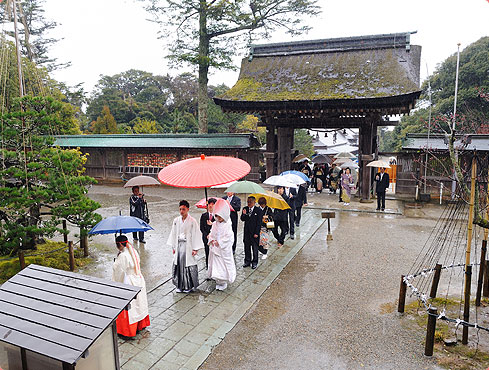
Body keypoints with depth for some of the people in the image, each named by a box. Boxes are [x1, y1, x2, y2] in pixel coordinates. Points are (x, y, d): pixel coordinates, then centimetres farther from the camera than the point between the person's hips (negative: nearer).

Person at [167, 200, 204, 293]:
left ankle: (189, 286, 12)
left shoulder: (192, 221, -7)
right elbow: (173, 234, 11)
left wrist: (195, 249, -8)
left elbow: (195, 235, -6)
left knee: (188, 265, -2)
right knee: (178, 265, 5)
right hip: (178, 245, 4)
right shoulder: (176, 220, 5)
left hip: (188, 245, -4)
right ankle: (180, 285, 18)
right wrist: (173, 247, 10)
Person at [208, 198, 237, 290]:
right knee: (216, 264, 8)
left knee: (224, 265, 1)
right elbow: (211, 233, 13)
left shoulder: (228, 225, -11)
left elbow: (229, 237, -15)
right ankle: (218, 281, 20)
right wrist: (211, 240, -5)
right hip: (215, 248, 5)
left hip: (224, 249, -5)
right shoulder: (215, 224, 6)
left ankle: (224, 282, 13)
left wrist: (219, 242, -14)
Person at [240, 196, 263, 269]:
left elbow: (259, 223, -7)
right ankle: (247, 261, 24)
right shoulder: (245, 209, 4)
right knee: (247, 247, 11)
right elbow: (242, 219, 4)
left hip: (254, 232, -4)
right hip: (246, 231, 4)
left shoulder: (258, 210, -7)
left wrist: (256, 233, -11)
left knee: (255, 248, 5)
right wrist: (244, 214, -17)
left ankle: (254, 262, 17)